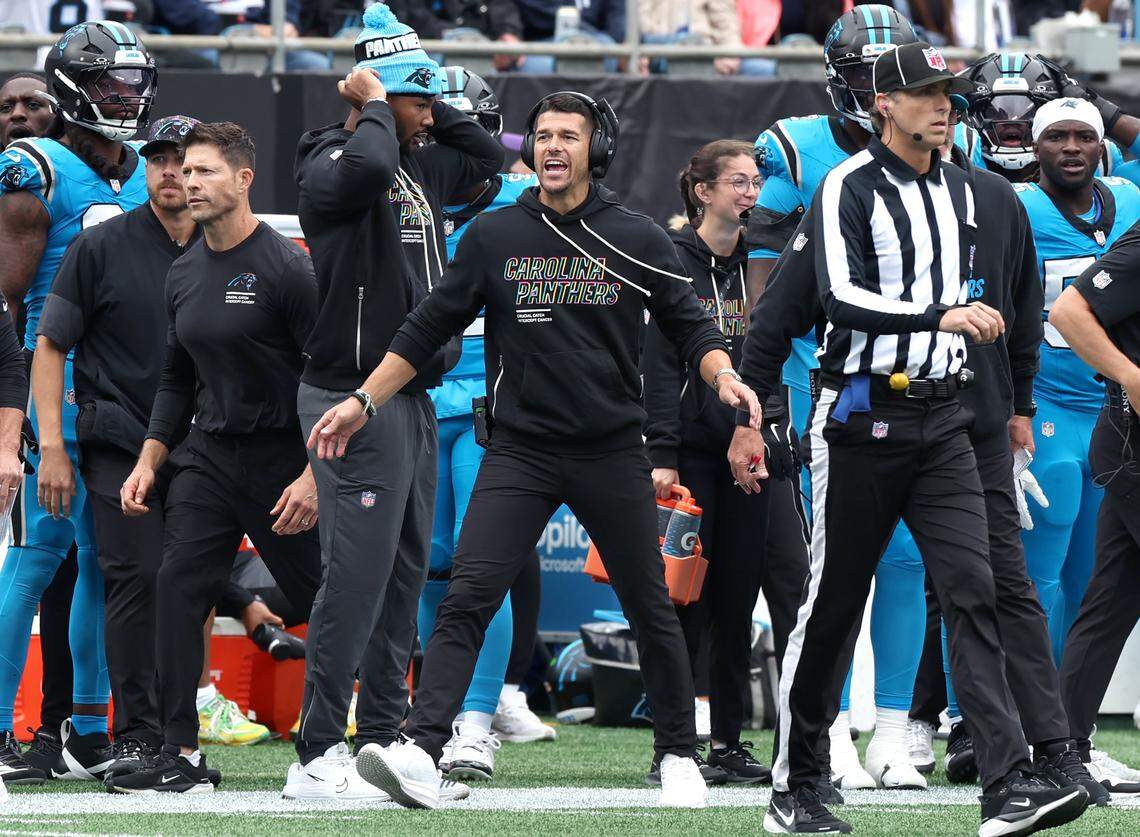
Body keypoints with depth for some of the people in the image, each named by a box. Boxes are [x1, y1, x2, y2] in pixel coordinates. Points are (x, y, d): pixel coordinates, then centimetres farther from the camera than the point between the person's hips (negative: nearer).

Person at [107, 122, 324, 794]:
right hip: (209, 455, 6)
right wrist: (149, 462, 11)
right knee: (179, 587, -8)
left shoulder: (287, 267, -12)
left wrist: (314, 475, -19)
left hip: (282, 459, -6)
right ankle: (182, 757, -8)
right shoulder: (185, 274, 10)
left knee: (321, 599, 0)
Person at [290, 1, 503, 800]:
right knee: (358, 573, -12)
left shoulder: (422, 169, 14)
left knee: (404, 571, 12)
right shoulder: (331, 163, -13)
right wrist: (374, 104, -17)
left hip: (414, 399, 9)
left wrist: (429, 106, 13)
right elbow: (368, 165, -35)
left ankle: (384, 734, 19)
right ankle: (318, 752, -11)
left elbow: (488, 156, 27)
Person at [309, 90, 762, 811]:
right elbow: (430, 329, 9)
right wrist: (364, 401, 5)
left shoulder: (638, 240, 1)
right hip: (519, 452, 0)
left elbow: (691, 326, 5)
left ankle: (679, 755, 26)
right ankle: (422, 752, -25)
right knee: (468, 596, -16)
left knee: (650, 609, 8)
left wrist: (724, 377, -16)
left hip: (613, 453, 0)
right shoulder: (493, 237, 3)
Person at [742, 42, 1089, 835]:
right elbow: (843, 298, -22)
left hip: (941, 422, 5)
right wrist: (940, 316, -31)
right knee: (832, 605, 2)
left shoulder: (959, 190, 13)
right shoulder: (850, 188, -9)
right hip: (862, 419, -5)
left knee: (973, 590, -9)